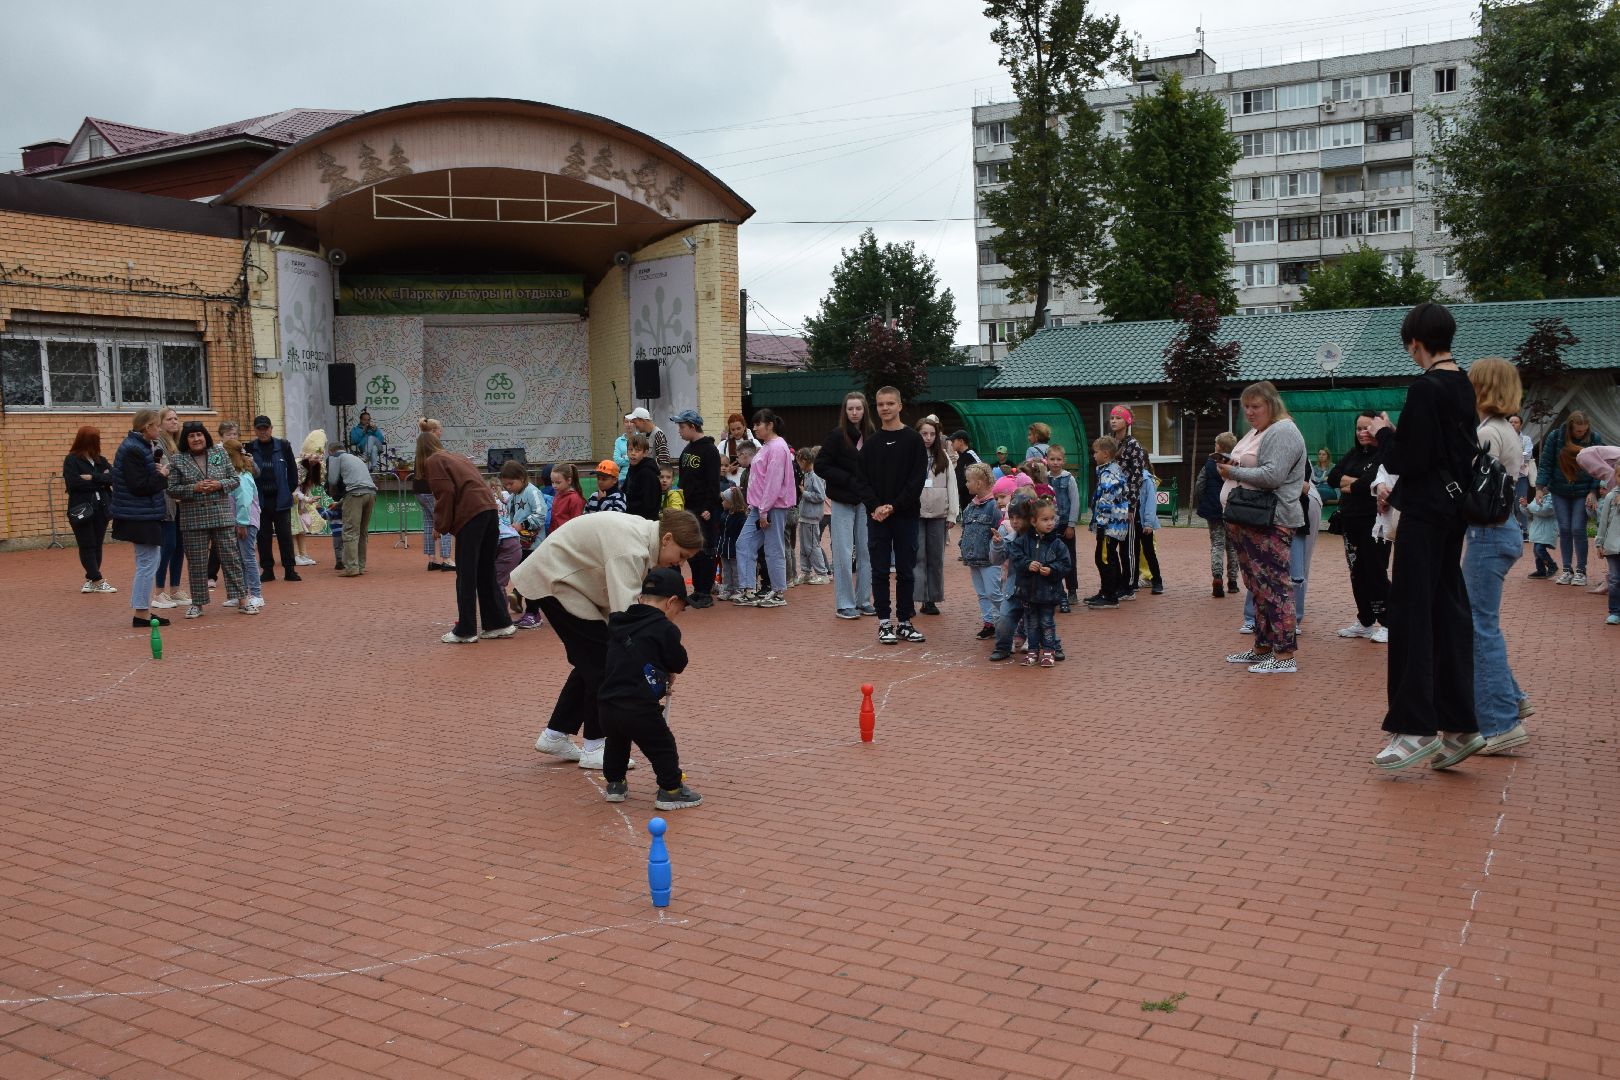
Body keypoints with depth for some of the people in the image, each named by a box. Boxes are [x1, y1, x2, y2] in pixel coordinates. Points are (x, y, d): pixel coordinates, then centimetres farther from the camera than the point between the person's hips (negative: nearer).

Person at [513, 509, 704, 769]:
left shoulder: (643, 534, 1)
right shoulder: (630, 549, -29)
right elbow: (626, 612, -38)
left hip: (561, 577, 10)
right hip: (552, 579, -10)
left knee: (591, 658, 12)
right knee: (602, 659, -8)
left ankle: (554, 735, 21)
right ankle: (594, 748, 1)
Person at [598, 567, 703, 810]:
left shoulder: (618, 623, 13)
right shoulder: (665, 629, -8)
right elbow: (679, 663, 2)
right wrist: (668, 677, 25)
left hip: (607, 705, 7)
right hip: (640, 710, -6)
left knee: (616, 743, 29)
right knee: (663, 747, 11)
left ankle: (614, 784, 40)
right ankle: (671, 790, 16)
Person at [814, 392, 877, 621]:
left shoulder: (871, 437, 5)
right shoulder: (837, 436, -6)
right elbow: (821, 465, -8)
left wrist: (871, 491, -5)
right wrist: (849, 480, -14)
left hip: (865, 501, 4)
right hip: (842, 502, -4)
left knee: (866, 551, 7)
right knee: (843, 553, -2)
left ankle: (863, 600, 17)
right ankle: (844, 604, 5)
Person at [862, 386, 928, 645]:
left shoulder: (913, 440, 1)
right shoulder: (870, 443, 8)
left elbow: (918, 479, -6)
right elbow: (863, 479, 4)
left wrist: (894, 506, -14)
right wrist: (875, 506, -13)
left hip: (906, 516, -2)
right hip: (877, 517, 2)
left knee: (906, 571, 4)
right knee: (880, 571, 3)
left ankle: (905, 622, 12)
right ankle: (884, 623, 9)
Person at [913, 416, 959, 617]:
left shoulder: (944, 458, 9)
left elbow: (952, 486, 8)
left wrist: (952, 514, 2)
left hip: (938, 514, 3)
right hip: (915, 513, -3)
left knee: (936, 558, 7)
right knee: (917, 556, -5)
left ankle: (931, 600, 14)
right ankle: (913, 599, -3)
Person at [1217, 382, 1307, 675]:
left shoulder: (1283, 433, -10)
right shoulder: (1255, 433, 21)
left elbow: (1272, 475, -21)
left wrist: (1234, 472, -15)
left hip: (1271, 522, -10)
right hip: (1250, 520, 10)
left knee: (1272, 585, -10)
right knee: (1256, 585, 14)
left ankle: (1285, 655, -9)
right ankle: (1262, 648, 22)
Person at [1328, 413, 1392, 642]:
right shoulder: (1354, 454, 14)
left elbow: (1375, 482, -23)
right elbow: (1332, 478, 6)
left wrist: (1350, 484, -5)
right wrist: (1357, 482, -10)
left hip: (1374, 523, -7)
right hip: (1351, 522, 7)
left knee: (1376, 572, -4)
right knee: (1357, 573, 11)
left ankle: (1386, 623, 4)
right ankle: (1365, 622, 20)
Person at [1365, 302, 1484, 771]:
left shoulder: (1425, 389, -17)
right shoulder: (1463, 386, 11)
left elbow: (1407, 460, -19)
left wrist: (1382, 433, -1)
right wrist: (1398, 490, 22)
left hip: (1426, 517, -9)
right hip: (1454, 512, 9)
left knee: (1410, 615, -4)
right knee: (1448, 613, 10)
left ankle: (1415, 728, -4)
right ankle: (1458, 726, 13)